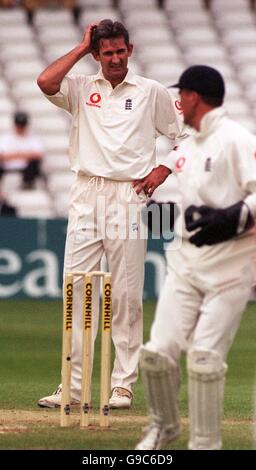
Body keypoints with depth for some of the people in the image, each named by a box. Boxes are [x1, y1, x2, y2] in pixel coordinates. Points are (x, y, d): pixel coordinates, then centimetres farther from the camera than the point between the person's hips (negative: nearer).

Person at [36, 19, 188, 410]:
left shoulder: (151, 92, 9)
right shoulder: (82, 89, 11)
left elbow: (187, 135, 13)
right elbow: (45, 82, -9)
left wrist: (162, 171, -1)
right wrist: (82, 47, 1)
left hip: (128, 197, -2)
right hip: (85, 196, 2)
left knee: (126, 293, -2)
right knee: (77, 289, -3)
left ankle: (123, 385, 1)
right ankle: (72, 385, -2)